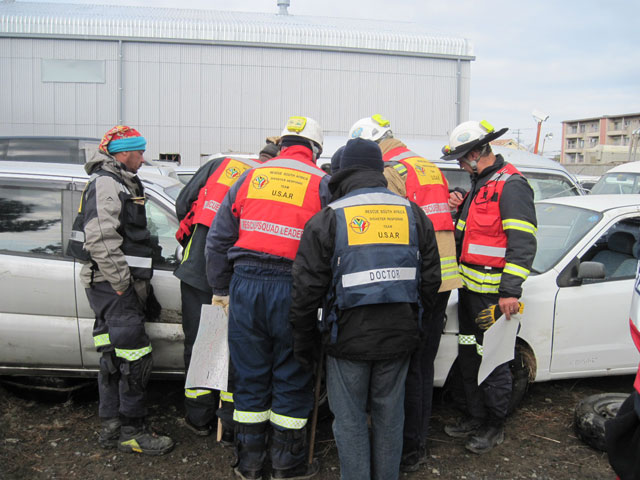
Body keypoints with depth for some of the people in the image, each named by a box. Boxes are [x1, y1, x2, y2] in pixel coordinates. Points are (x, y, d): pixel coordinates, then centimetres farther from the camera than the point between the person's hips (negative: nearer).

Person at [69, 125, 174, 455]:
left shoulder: (120, 183, 21)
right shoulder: (106, 184, -13)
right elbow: (100, 241, -23)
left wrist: (135, 283, 21)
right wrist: (123, 284, -20)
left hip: (113, 286, 11)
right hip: (112, 285, -11)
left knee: (114, 358, 14)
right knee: (135, 358, -7)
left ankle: (111, 427, 23)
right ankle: (131, 432, 3)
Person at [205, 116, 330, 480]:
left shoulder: (251, 177, 10)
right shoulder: (321, 183, 1)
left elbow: (219, 238, 11)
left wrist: (221, 289, 18)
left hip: (246, 284, 3)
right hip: (291, 288, -3)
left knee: (250, 376, 13)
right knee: (291, 379, 10)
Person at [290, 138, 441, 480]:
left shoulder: (328, 219, -7)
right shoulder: (413, 213, 5)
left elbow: (307, 289, -8)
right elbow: (430, 279, 8)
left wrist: (303, 341, 3)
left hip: (349, 336, -3)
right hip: (399, 336, 4)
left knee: (350, 419, 11)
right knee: (389, 414, 18)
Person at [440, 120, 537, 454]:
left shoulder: (511, 185, -14)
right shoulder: (479, 183, 16)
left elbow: (523, 241, -20)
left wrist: (511, 291, -24)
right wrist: (460, 210, 4)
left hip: (493, 292, -9)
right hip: (469, 287, 10)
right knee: (468, 355, 17)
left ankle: (495, 426, 18)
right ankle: (476, 417, 32)